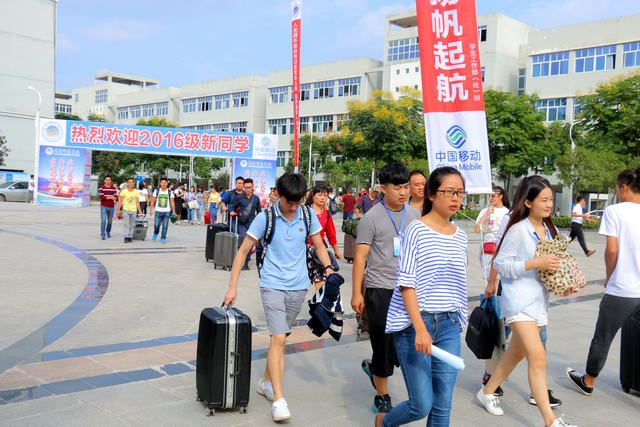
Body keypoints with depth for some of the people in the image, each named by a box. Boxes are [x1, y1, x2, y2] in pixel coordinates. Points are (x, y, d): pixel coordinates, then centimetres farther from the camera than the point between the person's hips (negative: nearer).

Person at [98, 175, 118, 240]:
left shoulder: (114, 188, 8)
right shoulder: (101, 187, 0)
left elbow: (116, 197, 2)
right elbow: (101, 196, -12)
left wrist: (115, 198, -21)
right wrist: (110, 197, -10)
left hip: (111, 207, 3)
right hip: (103, 207, -3)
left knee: (110, 221, 10)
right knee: (103, 221, -10)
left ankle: (108, 232, 32)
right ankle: (102, 234, -5)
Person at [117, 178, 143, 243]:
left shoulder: (136, 192, 6)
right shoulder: (124, 191, -1)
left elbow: (137, 202, 9)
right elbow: (120, 201, 2)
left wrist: (139, 210, 3)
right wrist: (118, 210, -3)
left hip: (134, 210, 3)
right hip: (126, 210, -3)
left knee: (132, 225, 5)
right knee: (126, 225, -7)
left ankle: (130, 237, 12)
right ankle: (126, 237, -6)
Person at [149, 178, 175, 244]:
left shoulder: (170, 192, 4)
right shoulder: (156, 191, 5)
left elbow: (172, 202, 3)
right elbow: (153, 201, 6)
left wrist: (174, 211, -2)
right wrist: (151, 209, 1)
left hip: (167, 212, 0)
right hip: (158, 211, 0)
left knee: (165, 226, -1)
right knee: (156, 225, 0)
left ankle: (163, 238, 11)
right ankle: (155, 233, 30)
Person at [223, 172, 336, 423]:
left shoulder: (308, 215, -2)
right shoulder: (265, 217, -9)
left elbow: (319, 245, 11)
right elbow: (243, 252, -4)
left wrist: (328, 268, -7)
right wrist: (233, 287, -8)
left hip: (298, 286, 3)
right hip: (273, 285, -3)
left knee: (280, 338, 13)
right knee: (278, 338, -13)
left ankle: (266, 381, 33)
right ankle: (278, 399, -8)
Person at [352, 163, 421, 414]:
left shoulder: (414, 215, 8)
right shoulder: (372, 218, -7)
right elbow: (360, 257, -7)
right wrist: (357, 293, -10)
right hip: (380, 290, -5)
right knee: (384, 344, 3)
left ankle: (373, 368, 35)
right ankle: (382, 397, 22)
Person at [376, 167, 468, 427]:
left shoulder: (460, 236, 9)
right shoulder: (416, 230, -9)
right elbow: (406, 283, -13)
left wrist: (457, 322, 16)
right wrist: (420, 328, -20)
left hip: (449, 325, 6)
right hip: (414, 323, -5)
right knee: (422, 405, -3)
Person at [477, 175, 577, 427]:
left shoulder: (549, 229, 8)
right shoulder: (518, 229, -14)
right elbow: (500, 264, -15)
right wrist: (536, 263, -23)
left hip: (539, 298, 8)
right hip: (519, 299, -8)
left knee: (517, 352, 17)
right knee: (538, 357, -13)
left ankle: (487, 392, 35)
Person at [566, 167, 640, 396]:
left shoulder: (614, 211, -9)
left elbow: (612, 250, -14)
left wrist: (609, 277, 2)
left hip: (621, 291, -4)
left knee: (602, 338, 15)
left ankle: (588, 382, 33)